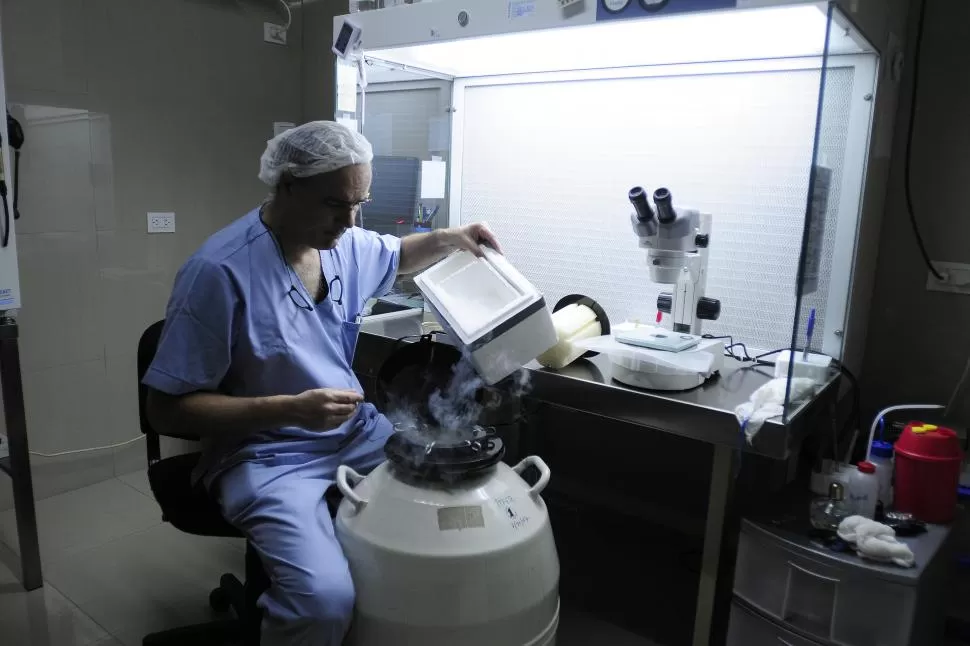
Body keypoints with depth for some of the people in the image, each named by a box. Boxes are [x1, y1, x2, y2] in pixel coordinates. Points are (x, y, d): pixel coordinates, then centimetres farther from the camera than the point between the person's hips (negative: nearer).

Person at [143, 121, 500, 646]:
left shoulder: (347, 244, -1)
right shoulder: (220, 271, -22)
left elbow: (397, 257, 24)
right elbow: (167, 411, -17)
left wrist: (449, 239, 2)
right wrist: (289, 409, -27)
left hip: (356, 432, 7)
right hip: (266, 454, -7)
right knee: (325, 598, -30)